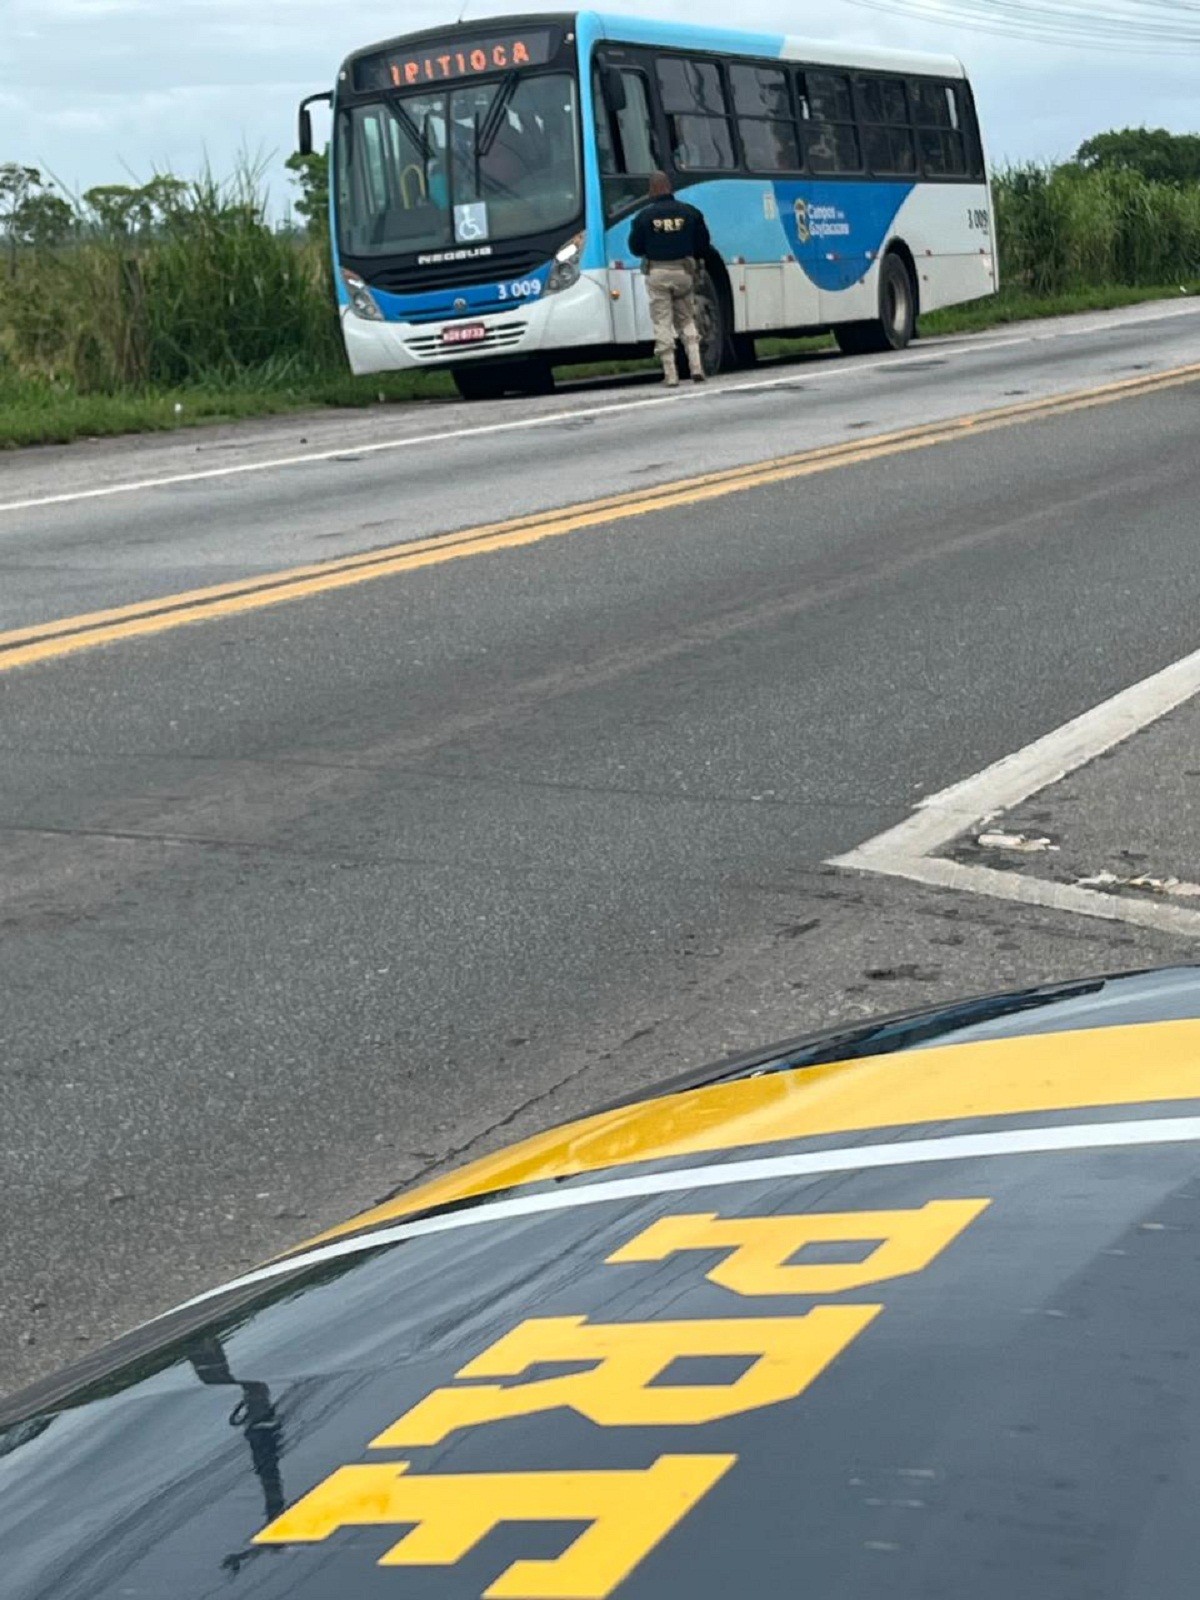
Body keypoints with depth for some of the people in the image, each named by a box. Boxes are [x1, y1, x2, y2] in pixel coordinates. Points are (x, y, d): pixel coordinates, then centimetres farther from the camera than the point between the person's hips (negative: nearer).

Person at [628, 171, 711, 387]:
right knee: (686, 320, 15)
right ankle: (696, 367, 2)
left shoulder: (645, 216, -7)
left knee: (662, 323, 3)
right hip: (684, 271, 2)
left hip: (657, 273, -2)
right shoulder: (689, 212, 0)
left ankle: (670, 375, -1)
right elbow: (703, 243, 4)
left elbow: (635, 247, -1)